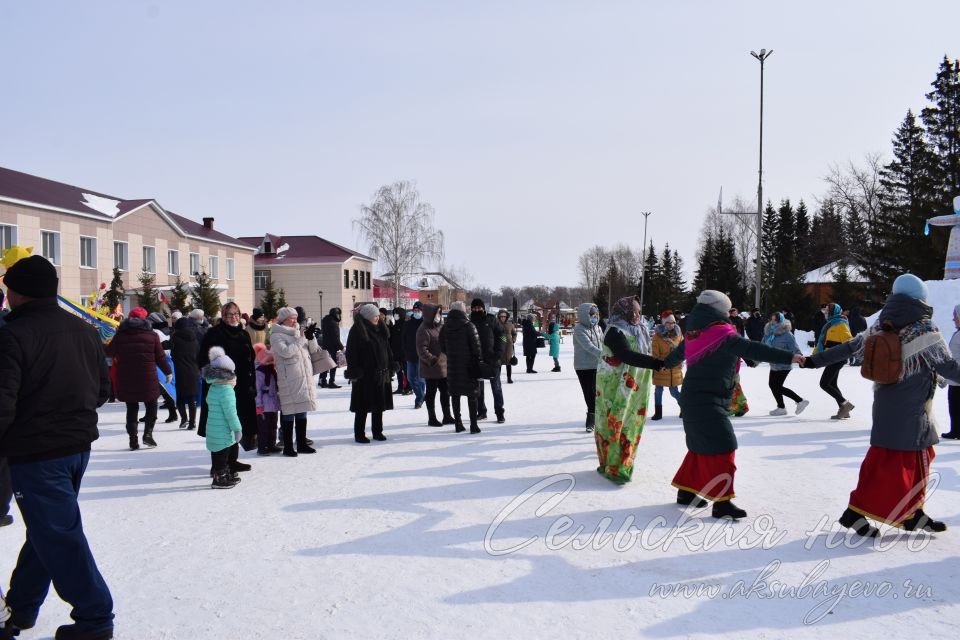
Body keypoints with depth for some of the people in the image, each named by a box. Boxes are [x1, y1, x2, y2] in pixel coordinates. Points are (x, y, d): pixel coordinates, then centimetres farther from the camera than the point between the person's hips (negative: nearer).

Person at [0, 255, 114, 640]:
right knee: (46, 528, 19)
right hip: (79, 445, 8)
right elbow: (102, 390, 12)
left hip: (35, 452, -7)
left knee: (57, 536, 2)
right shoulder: (84, 331, 6)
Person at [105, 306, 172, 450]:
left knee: (131, 408, 10)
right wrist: (168, 372, 14)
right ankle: (148, 433, -1)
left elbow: (109, 352, 13)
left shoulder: (120, 336, 0)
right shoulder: (151, 335, -2)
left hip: (126, 379, 2)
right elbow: (160, 357, 1)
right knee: (151, 406, 14)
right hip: (147, 379, -2)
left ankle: (133, 440, 8)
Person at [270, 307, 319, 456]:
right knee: (289, 413, -3)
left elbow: (313, 350, 14)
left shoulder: (299, 332, 13)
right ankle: (288, 447, 4)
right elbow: (286, 352, -20)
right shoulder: (276, 336, -5)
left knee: (302, 412, 13)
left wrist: (311, 337, -4)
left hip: (304, 378, 7)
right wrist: (301, 339, -16)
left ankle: (302, 444, 22)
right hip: (289, 380, -7)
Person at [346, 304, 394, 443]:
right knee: (363, 407, 0)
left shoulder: (380, 330, 12)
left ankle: (377, 431, 22)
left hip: (380, 374, 7)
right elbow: (351, 353, -12)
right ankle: (359, 434, 9)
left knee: (379, 405, 12)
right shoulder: (357, 331, -10)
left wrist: (390, 367, 11)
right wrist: (354, 372, -16)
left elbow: (387, 350, 18)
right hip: (364, 375, -7)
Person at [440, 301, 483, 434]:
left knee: (455, 396, 11)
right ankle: (474, 425, 2)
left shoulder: (445, 327, 2)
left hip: (452, 367, 4)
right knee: (472, 395, 4)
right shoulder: (468, 326, -11)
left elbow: (442, 348, 9)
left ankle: (458, 424, 13)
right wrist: (478, 361, -3)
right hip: (468, 366, -4)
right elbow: (476, 346, -12)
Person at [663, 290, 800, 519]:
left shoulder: (695, 334, 10)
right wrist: (789, 357, -29)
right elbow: (752, 349, -26)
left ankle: (686, 490, 27)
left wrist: (665, 363, 50)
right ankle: (721, 501, -7)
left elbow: (678, 352, 29)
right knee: (722, 448, -7)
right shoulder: (723, 336, -16)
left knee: (701, 446, 19)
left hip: (692, 398, 9)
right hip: (708, 402, -9)